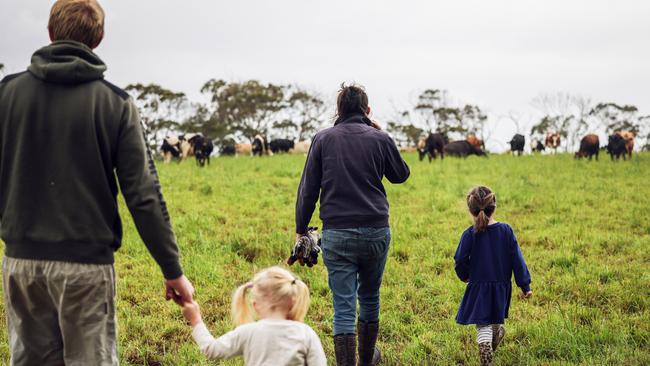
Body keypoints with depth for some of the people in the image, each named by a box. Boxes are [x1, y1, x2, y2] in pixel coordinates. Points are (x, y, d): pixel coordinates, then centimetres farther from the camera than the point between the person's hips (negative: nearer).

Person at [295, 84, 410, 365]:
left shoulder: (323, 139, 1)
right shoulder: (380, 139, 1)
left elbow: (308, 189, 0)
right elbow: (401, 175, 18)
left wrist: (301, 229, 9)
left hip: (336, 234, -1)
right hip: (376, 231, 2)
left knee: (343, 308, -1)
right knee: (369, 299, 20)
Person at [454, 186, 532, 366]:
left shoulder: (470, 234, -12)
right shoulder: (506, 230, -6)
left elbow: (460, 261, -10)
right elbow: (517, 259, -4)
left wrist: (464, 276, 12)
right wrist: (525, 285, 2)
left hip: (479, 287, -3)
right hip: (501, 287, 3)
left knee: (483, 327, -1)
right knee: (496, 320, 27)